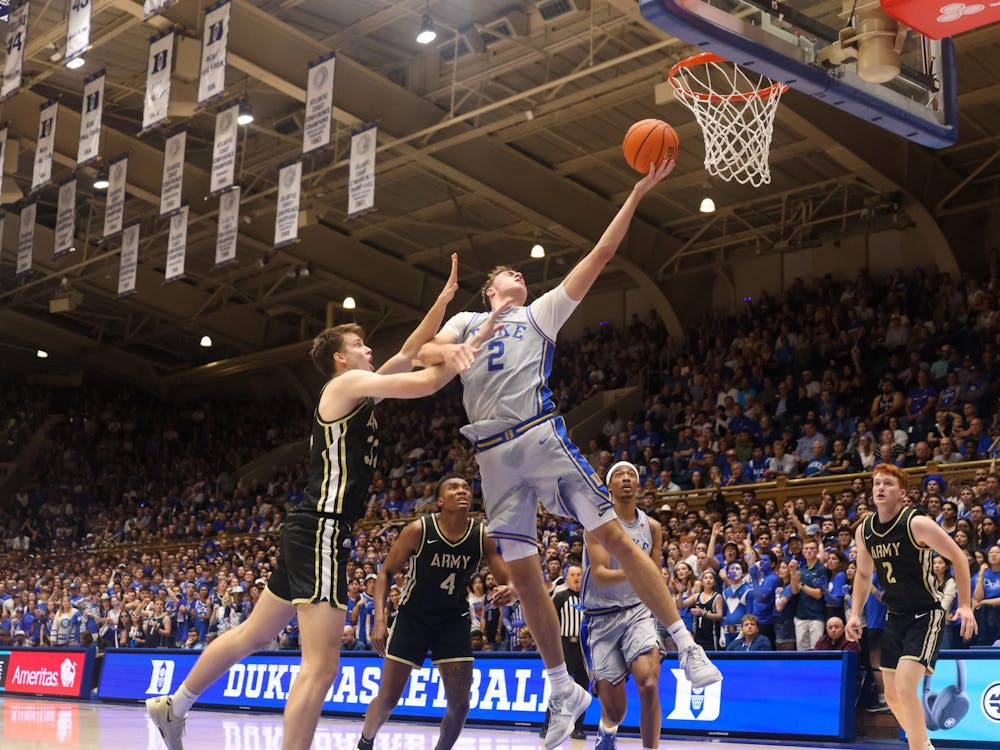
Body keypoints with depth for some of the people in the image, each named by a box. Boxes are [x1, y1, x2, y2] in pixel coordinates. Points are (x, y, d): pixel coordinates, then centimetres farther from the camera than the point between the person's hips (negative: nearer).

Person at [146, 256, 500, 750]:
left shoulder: (357, 391, 18)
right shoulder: (347, 384, -8)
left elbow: (409, 354, 22)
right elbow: (425, 383, -18)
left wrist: (445, 298, 17)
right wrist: (466, 352, -2)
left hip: (314, 531, 10)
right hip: (321, 532, -10)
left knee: (252, 635, 21)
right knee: (321, 665, -13)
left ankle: (173, 707, 33)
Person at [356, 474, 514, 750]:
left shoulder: (483, 536, -11)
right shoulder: (418, 530, -17)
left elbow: (508, 580, -9)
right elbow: (386, 573, -8)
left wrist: (508, 591, -35)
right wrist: (380, 620, -18)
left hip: (454, 620, 2)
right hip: (413, 616, -2)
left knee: (460, 704, -5)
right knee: (387, 699, 2)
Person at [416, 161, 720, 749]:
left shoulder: (541, 314, 19)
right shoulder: (467, 321, 23)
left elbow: (599, 256, 13)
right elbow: (421, 351, 3)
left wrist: (636, 195, 7)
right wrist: (447, 350, -20)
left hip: (542, 437, -2)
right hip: (494, 454, 2)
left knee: (613, 534, -10)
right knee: (523, 572, 3)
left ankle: (687, 647, -6)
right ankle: (564, 692, 13)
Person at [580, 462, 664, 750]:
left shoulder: (652, 527, 7)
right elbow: (599, 575, -19)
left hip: (638, 611, 2)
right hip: (602, 616, -2)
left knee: (648, 683, -25)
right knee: (614, 709, 2)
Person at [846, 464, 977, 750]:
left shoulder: (916, 523, -18)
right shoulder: (864, 530, 1)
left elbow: (957, 556, -12)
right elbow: (863, 574, 15)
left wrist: (965, 605, -16)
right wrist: (855, 614, 6)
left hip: (925, 615, -7)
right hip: (895, 616, 7)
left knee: (905, 686, -22)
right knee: (892, 695, 11)